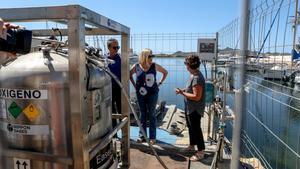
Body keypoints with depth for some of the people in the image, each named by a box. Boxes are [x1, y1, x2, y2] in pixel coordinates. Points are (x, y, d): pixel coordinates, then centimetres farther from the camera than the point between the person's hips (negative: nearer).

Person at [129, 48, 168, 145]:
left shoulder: (155, 66, -6)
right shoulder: (136, 67, -5)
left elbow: (165, 72, 8)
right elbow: (130, 75, 13)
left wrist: (160, 83, 2)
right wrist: (135, 85, 6)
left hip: (152, 94, -1)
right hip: (140, 94, 1)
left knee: (151, 115, 4)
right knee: (142, 114, 11)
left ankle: (152, 137, 15)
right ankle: (142, 136, 22)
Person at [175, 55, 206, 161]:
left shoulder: (197, 78, -26)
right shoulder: (194, 75, 5)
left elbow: (197, 97, -28)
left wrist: (182, 93, -22)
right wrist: (184, 90, 4)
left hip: (195, 109, -10)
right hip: (190, 108, 10)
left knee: (196, 129, 2)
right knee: (191, 127, 22)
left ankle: (201, 152, 17)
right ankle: (192, 146, 40)